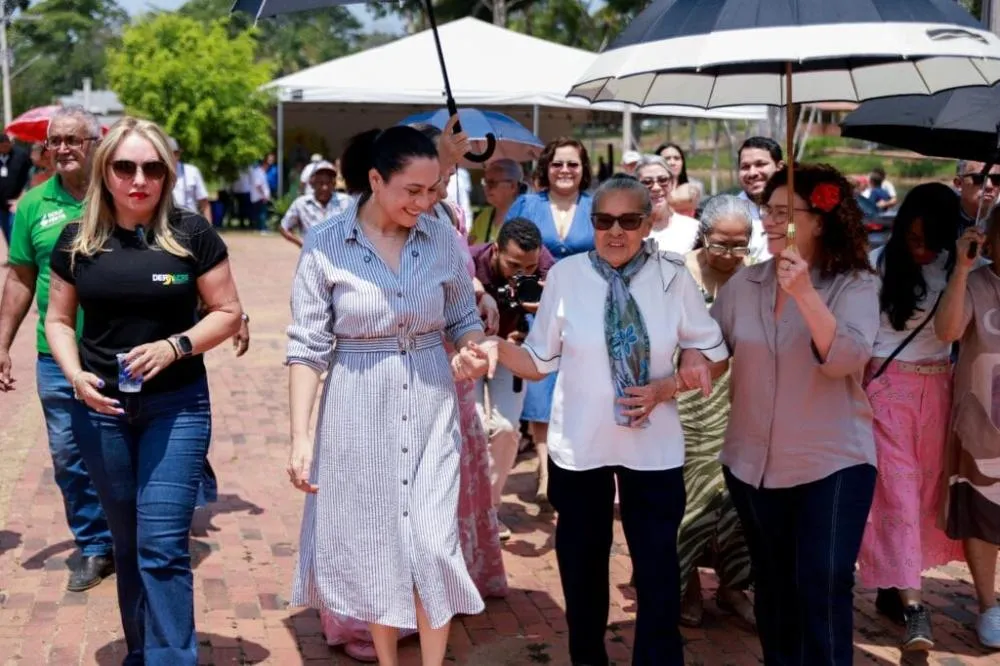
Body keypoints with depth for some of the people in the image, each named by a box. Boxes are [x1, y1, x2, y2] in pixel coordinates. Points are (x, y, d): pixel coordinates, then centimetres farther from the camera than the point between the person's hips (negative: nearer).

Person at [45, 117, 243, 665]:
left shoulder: (191, 233, -6)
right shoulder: (78, 240, 1)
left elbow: (228, 312, -2)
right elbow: (58, 319, 9)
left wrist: (175, 346, -17)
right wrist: (75, 374, -9)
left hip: (176, 406, -3)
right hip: (101, 409, 3)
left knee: (163, 546, -6)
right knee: (127, 543, 15)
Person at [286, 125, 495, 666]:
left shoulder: (444, 241, -2)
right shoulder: (325, 245, -10)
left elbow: (465, 320, 10)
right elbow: (308, 348, -8)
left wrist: (471, 355, -13)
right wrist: (300, 436, -12)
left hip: (430, 409, 1)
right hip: (359, 413, -1)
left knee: (433, 546, -1)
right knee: (373, 546, 11)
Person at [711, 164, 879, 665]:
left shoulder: (856, 285, -9)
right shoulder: (744, 284, 2)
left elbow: (846, 359, -24)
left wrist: (805, 292, -33)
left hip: (831, 463, -4)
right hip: (753, 463, 4)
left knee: (822, 590, -4)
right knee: (771, 588, 16)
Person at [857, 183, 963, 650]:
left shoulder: (955, 267, 2)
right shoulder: (879, 264, -6)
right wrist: (859, 390, -3)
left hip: (937, 387, 4)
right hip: (889, 384, -4)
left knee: (927, 488, 9)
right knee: (897, 490, -7)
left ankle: (893, 587, 24)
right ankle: (912, 605, -6)